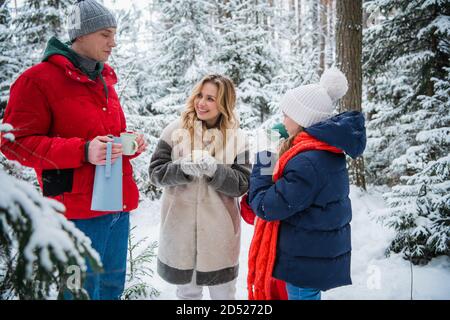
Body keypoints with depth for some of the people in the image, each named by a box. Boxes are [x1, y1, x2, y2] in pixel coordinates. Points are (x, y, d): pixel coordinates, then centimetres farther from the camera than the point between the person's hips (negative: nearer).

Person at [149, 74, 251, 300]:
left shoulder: (235, 137, -3)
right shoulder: (176, 130, -3)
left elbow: (242, 184, -7)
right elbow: (156, 172, -3)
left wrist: (214, 169, -23)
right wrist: (182, 168, -22)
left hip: (219, 231, 0)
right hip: (181, 227, 1)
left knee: (223, 293, 16)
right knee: (186, 292, 20)